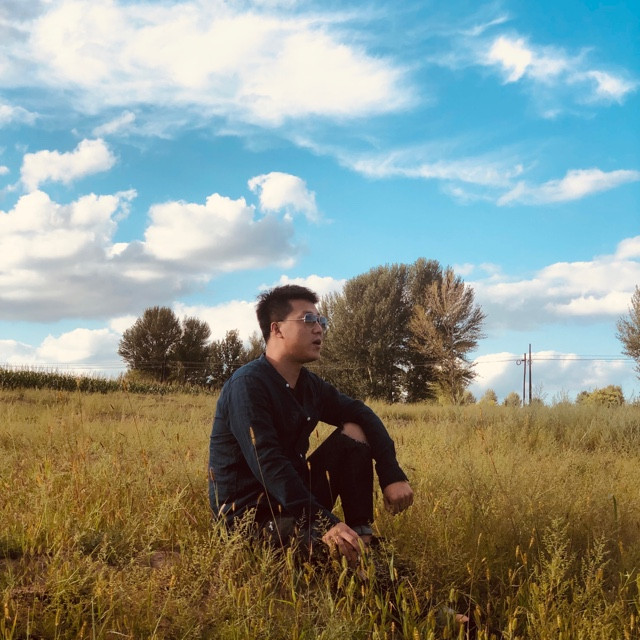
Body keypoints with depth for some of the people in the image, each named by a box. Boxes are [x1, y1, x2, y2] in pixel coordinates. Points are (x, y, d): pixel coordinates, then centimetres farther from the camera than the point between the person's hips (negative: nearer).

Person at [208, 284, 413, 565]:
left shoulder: (309, 384, 6)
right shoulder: (248, 385, -20)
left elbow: (361, 415, 10)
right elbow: (268, 464, -30)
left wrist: (392, 475, -8)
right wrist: (323, 524, -39)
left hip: (295, 498, 9)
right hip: (250, 514, -9)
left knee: (354, 432, -1)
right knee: (342, 545, -34)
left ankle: (364, 542, -4)